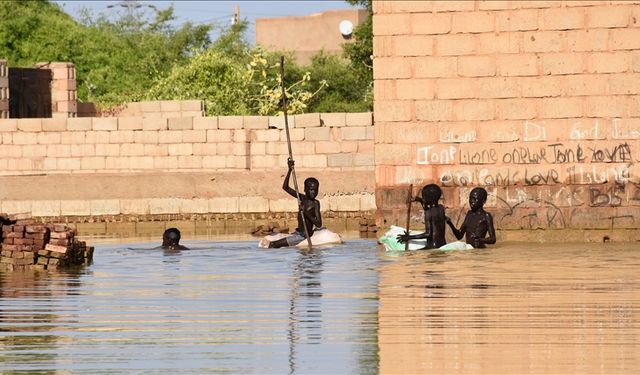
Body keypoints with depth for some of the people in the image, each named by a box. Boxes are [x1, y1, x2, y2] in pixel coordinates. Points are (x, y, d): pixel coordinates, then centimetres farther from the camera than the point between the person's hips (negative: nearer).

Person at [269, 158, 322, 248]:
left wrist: (306, 213, -25)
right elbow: (285, 187, 2)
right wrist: (290, 170, -7)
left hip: (305, 236, -7)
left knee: (273, 245, -18)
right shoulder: (302, 198, 5)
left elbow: (319, 224, -17)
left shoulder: (315, 203, -11)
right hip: (297, 233, 7)